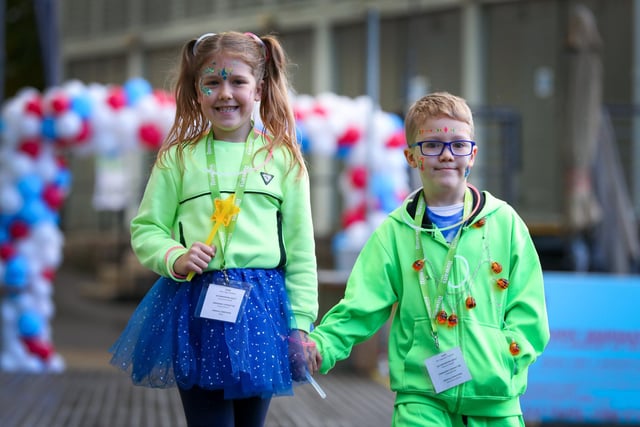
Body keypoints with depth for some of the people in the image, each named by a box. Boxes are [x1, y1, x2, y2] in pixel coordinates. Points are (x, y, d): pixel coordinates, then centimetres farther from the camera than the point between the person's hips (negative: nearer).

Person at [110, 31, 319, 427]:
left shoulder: (283, 159, 5)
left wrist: (301, 324, 2)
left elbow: (301, 249, 6)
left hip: (261, 310, 1)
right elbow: (145, 230, 9)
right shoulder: (178, 157, 5)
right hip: (195, 310, -1)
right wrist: (175, 259, -12)